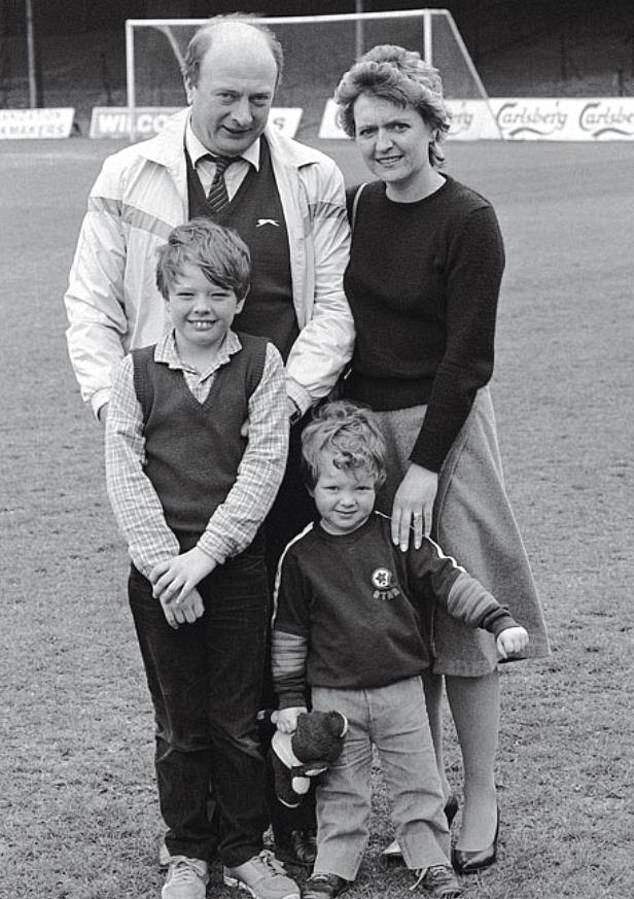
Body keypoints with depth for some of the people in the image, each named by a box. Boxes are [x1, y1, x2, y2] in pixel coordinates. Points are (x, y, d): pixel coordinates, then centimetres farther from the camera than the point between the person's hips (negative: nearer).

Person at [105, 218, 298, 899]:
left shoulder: (261, 364, 1)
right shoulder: (135, 372, 2)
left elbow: (264, 465, -7)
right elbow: (125, 474, -4)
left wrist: (206, 554, -15)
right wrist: (164, 564, -14)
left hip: (237, 564, 0)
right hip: (159, 570, 1)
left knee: (238, 720, 7)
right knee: (179, 722, 10)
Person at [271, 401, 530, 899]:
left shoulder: (400, 539, -5)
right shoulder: (300, 555, -3)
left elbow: (449, 579, -4)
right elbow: (289, 630, 4)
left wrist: (500, 621, -15)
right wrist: (290, 698, 5)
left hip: (401, 689, 0)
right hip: (333, 695, 0)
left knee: (418, 783, 9)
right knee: (340, 792, 8)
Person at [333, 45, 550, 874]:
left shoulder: (468, 221, -10)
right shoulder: (359, 208, 7)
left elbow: (467, 356, -13)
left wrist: (424, 466, -16)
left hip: (442, 428, -5)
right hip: (363, 425, 5)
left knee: (459, 615, 1)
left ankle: (481, 800, 13)